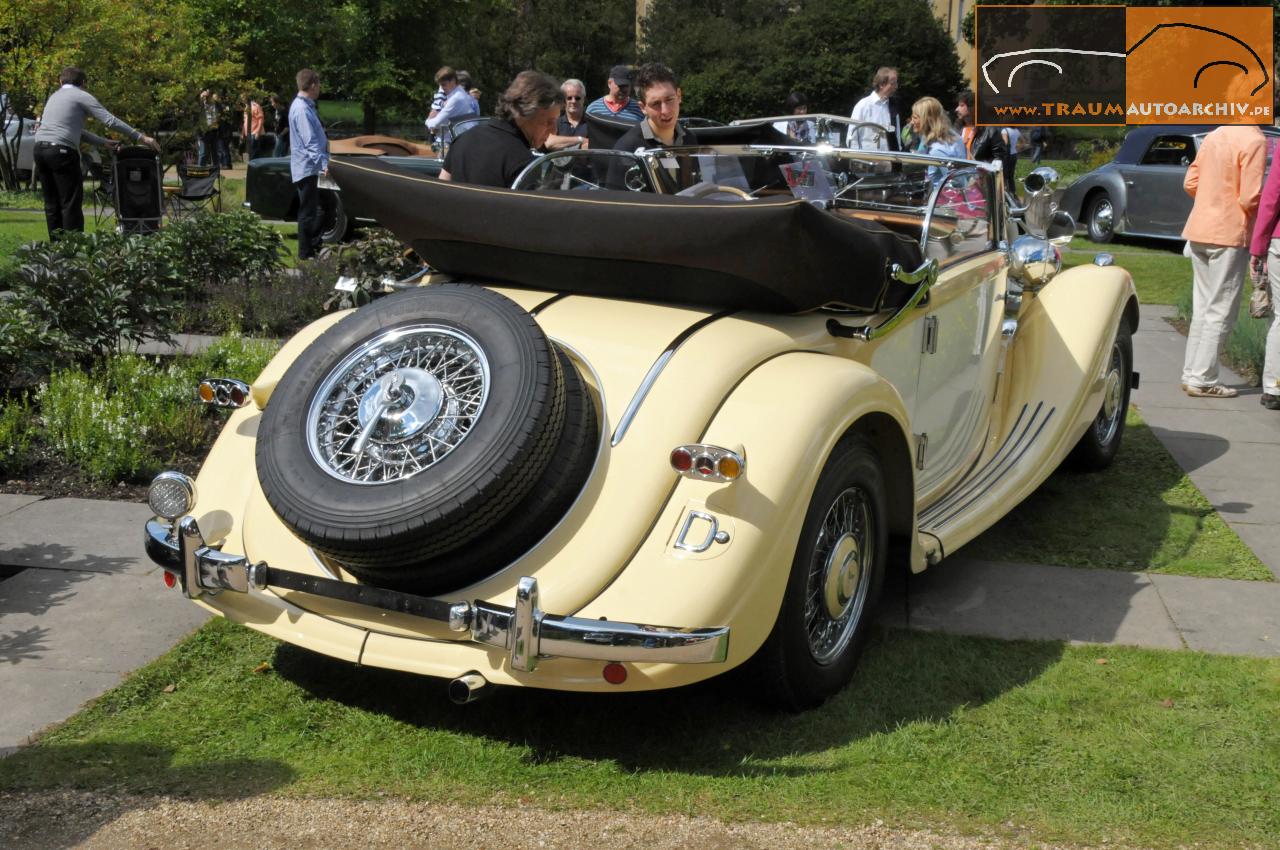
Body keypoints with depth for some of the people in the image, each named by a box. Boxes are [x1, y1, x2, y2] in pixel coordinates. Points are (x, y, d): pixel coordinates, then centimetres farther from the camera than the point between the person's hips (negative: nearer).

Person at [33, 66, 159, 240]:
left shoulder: (55, 96, 25)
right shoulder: (82, 96, 3)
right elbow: (111, 121, -6)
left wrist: (102, 142, 26)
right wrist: (141, 137, -5)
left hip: (40, 149, 7)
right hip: (61, 151, -7)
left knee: (52, 204, 10)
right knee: (71, 203, -5)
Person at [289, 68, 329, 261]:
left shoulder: (304, 106, 13)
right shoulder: (302, 109, -20)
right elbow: (310, 141, -28)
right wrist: (323, 163, -35)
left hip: (308, 167, 11)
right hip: (306, 167, -11)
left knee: (312, 209, 19)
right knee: (307, 211, -4)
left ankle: (314, 246, 29)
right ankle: (305, 253, 1)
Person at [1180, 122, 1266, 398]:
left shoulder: (1214, 136, 10)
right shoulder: (1254, 141, -14)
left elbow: (1190, 183, 13)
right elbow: (1250, 197, -18)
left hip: (1199, 230, 8)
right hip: (1229, 233, -8)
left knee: (1202, 307, 14)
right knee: (1222, 311, -1)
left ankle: (1191, 374, 18)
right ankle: (1202, 379, -1)